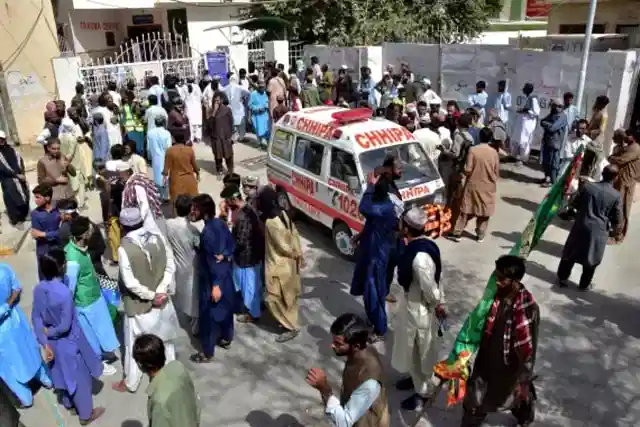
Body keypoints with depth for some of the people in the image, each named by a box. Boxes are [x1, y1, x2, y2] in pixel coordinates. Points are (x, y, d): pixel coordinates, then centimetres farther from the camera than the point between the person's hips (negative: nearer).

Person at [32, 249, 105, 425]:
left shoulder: (39, 289, -11)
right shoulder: (64, 292, -32)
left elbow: (36, 318, -4)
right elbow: (65, 325, -28)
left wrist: (45, 343, -3)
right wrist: (49, 333, -8)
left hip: (53, 343, 7)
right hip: (69, 342, -7)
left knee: (63, 373, 30)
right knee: (80, 378, 14)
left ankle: (68, 403, 53)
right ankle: (86, 414, 31)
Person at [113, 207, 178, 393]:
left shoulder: (124, 248, -21)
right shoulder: (158, 237, -8)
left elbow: (130, 283, -21)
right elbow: (171, 266, -7)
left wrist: (151, 295, -11)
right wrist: (161, 290, -11)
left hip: (139, 304, -5)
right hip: (162, 300, 5)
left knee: (134, 345, 14)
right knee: (165, 339, 23)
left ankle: (130, 383, 32)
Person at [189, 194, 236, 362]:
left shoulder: (207, 232, -26)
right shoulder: (220, 223, -1)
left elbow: (212, 260, -25)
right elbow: (231, 244, 6)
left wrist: (216, 284, -21)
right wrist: (225, 255, -11)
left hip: (212, 280, -8)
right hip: (226, 275, 9)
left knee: (209, 315, 6)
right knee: (225, 307, 24)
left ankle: (207, 352, 19)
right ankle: (226, 339, 43)